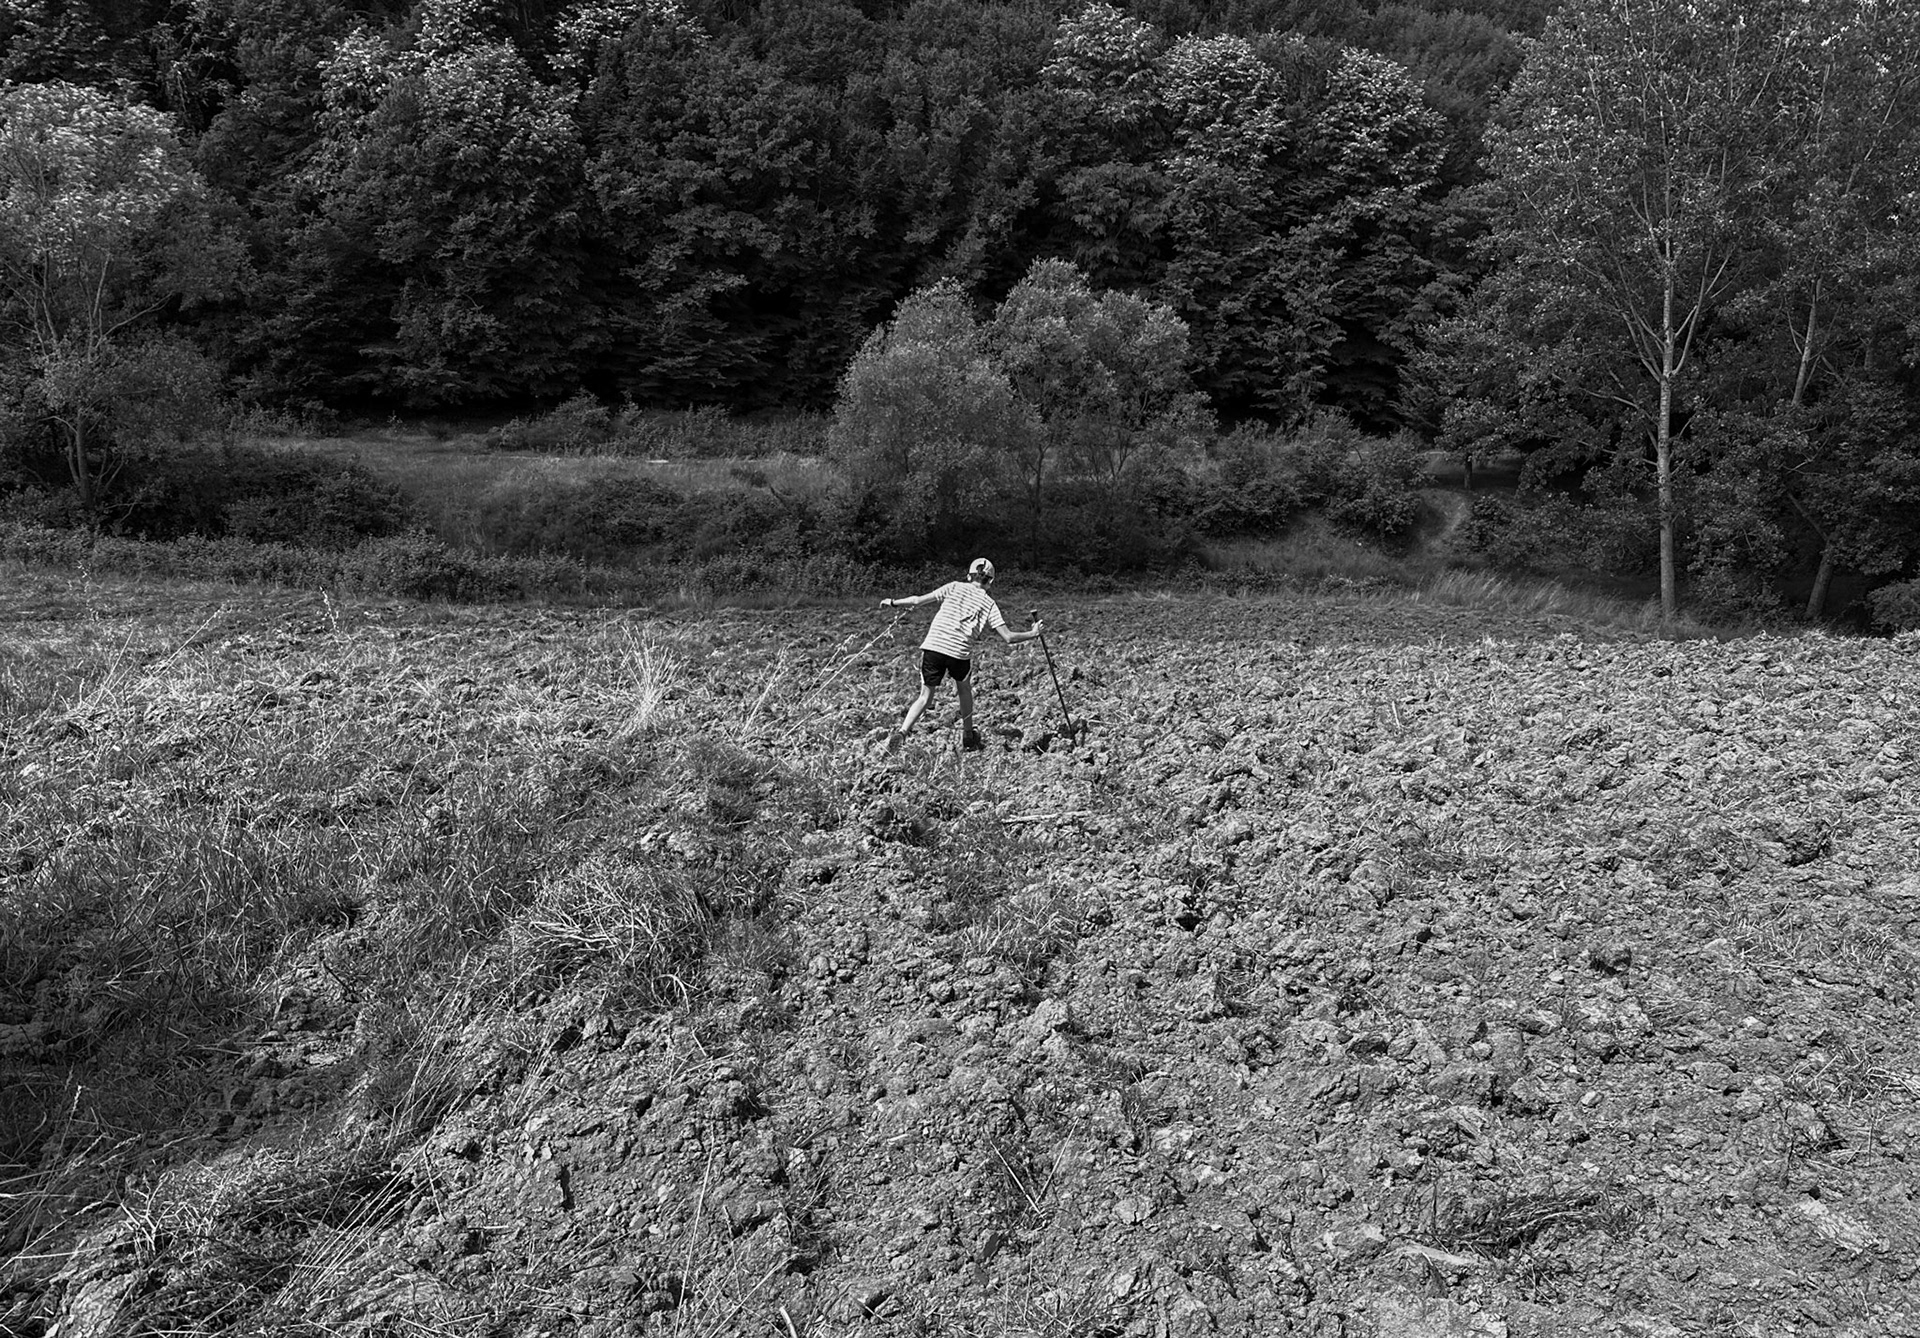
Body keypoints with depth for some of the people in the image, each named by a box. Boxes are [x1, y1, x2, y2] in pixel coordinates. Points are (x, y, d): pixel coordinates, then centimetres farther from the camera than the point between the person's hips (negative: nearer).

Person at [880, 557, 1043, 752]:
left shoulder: (954, 587, 14)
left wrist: (893, 603, 20)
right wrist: (1033, 633, 21)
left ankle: (902, 732, -13)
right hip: (960, 652, 0)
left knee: (925, 696, 9)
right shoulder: (989, 603, 12)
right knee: (964, 688, 28)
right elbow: (1008, 638, 6)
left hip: (933, 647, 0)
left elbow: (918, 600, 7)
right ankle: (968, 739, 35)